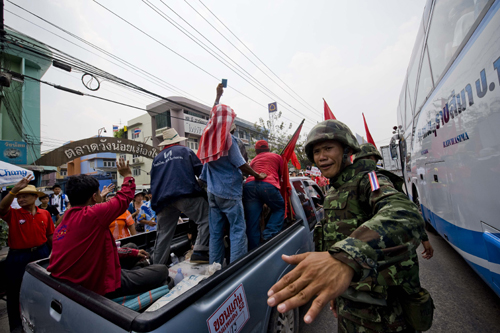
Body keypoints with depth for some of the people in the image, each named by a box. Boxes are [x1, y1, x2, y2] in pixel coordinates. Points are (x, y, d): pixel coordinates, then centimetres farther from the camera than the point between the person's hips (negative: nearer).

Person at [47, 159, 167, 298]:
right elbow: (124, 198, -8)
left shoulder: (64, 223, 7)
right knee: (162, 270, 0)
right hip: (99, 286, -9)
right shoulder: (91, 215, -23)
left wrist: (133, 252, 15)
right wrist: (128, 175, 9)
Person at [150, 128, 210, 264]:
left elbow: (153, 182, 24)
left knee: (163, 233, 13)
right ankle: (200, 252, -12)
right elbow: (200, 171, 5)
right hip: (185, 194, -6)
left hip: (163, 200, 6)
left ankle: (157, 265, 20)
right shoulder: (185, 150, 9)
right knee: (206, 219, -1)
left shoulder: (157, 158, 23)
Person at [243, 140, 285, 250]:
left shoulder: (253, 160, 34)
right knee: (279, 209, 19)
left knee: (252, 221, 5)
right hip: (268, 185, -3)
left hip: (249, 185, 3)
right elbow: (282, 173, 31)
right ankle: (269, 234, 1)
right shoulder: (277, 157, 26)